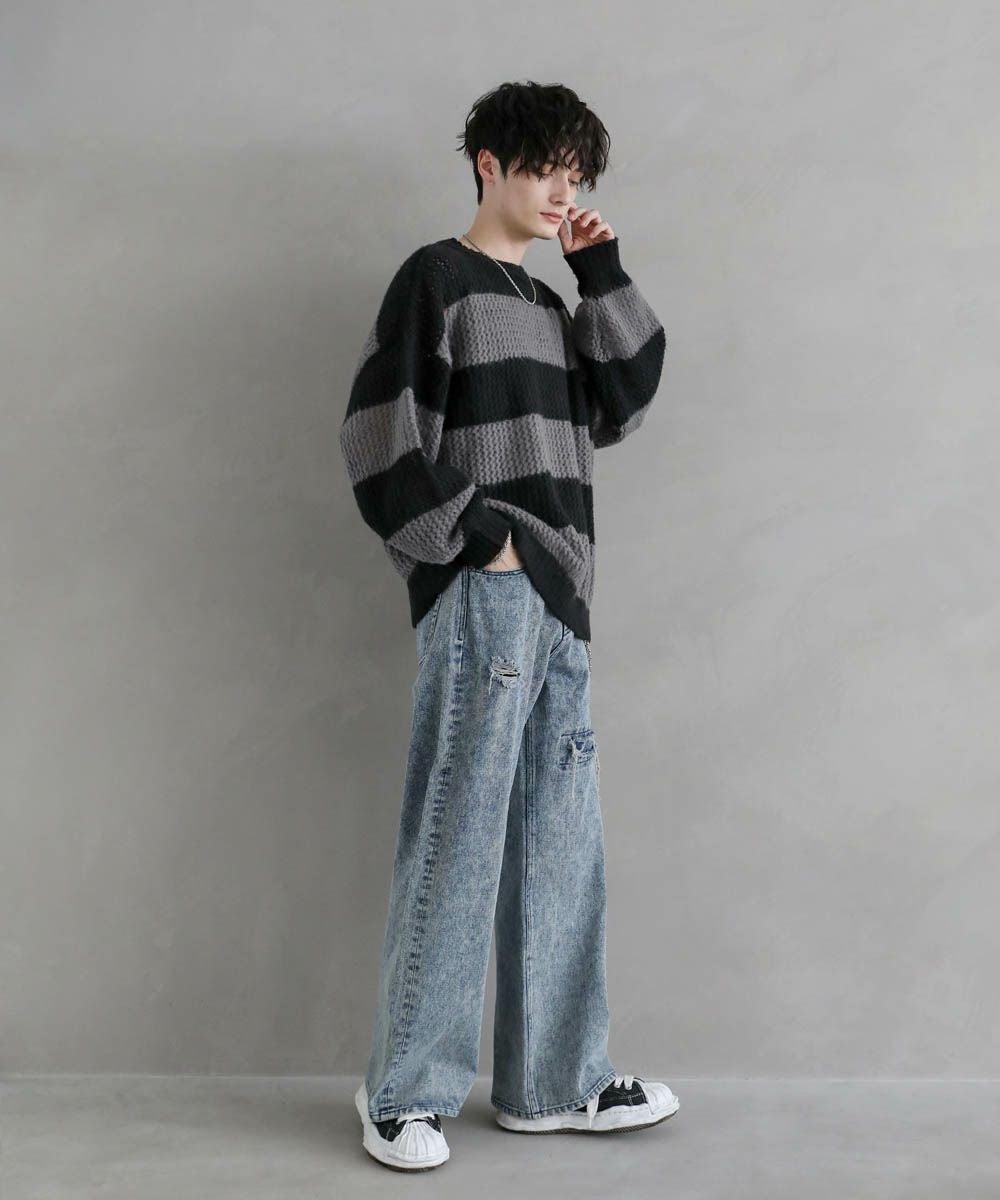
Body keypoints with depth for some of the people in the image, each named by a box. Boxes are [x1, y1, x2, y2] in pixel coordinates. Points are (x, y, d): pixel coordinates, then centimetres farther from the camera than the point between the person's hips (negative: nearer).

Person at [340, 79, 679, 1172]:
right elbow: (380, 434, -9)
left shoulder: (547, 304, 23)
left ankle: (554, 1080, 19)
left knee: (561, 847, 9)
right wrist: (477, 540, -13)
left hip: (556, 600, 8)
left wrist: (602, 274, 11)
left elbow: (624, 404, 14)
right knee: (457, 846, -6)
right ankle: (406, 1093, 5)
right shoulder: (436, 278, 0)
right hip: (481, 595, -8)